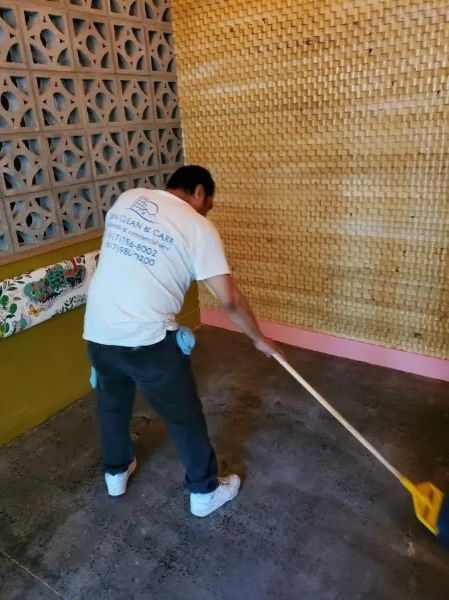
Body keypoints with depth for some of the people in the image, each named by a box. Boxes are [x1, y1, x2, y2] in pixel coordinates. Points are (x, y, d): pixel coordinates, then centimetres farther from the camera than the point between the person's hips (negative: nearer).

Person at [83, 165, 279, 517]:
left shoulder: (127, 199, 11)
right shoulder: (198, 227, -6)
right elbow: (230, 299, -8)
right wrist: (258, 338, 7)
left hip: (98, 329, 6)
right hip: (147, 338, -6)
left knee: (112, 402, 28)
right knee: (184, 416, 13)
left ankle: (116, 472, 51)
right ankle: (205, 491, 32)